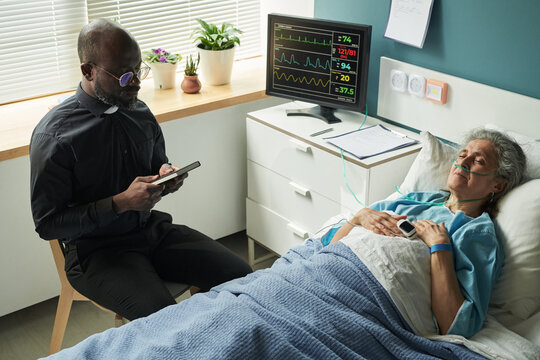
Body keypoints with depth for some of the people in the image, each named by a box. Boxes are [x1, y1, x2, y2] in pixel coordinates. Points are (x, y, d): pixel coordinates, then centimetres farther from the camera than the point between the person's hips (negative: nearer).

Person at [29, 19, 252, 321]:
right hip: (96, 250, -6)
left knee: (239, 275, -10)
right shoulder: (54, 134, -16)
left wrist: (167, 175, -5)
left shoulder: (140, 112, 3)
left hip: (152, 228, 6)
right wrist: (121, 203, -23)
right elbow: (47, 224, -14)